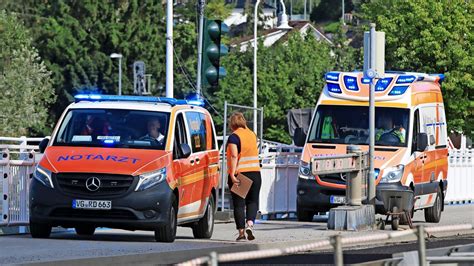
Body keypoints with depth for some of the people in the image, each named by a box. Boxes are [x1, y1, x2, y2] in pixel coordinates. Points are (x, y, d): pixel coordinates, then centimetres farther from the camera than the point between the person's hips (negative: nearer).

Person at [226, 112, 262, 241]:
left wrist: (232, 174, -22)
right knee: (252, 201, 12)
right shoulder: (252, 134, 10)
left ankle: (241, 231, 0)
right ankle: (250, 224, -11)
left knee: (239, 204, 2)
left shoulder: (234, 136, -9)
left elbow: (234, 156, -19)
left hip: (239, 174, -5)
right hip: (255, 172, 5)